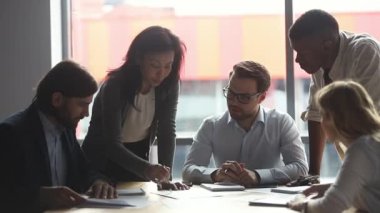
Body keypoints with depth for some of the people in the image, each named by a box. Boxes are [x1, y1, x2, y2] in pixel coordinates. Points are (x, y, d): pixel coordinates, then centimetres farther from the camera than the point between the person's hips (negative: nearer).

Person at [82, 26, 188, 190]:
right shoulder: (115, 87, -24)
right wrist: (147, 169, -44)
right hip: (103, 162, -3)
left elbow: (167, 132, -13)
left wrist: (165, 176, -25)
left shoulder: (169, 84, -10)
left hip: (137, 156, 4)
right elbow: (112, 145, -29)